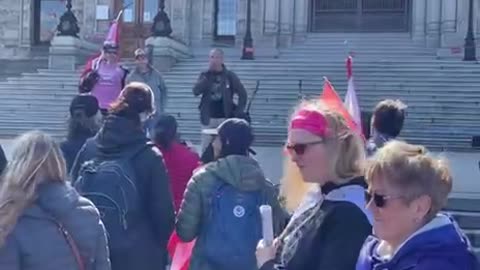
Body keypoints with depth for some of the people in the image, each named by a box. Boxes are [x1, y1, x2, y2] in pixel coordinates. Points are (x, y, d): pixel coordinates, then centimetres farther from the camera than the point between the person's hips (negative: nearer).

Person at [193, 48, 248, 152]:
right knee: (205, 149, 5)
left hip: (225, 118, -1)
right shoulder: (204, 75, 3)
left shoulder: (230, 75, 0)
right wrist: (208, 75, -17)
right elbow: (196, 91, -12)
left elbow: (242, 93, 3)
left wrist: (239, 111, -7)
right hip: (208, 118, 1)